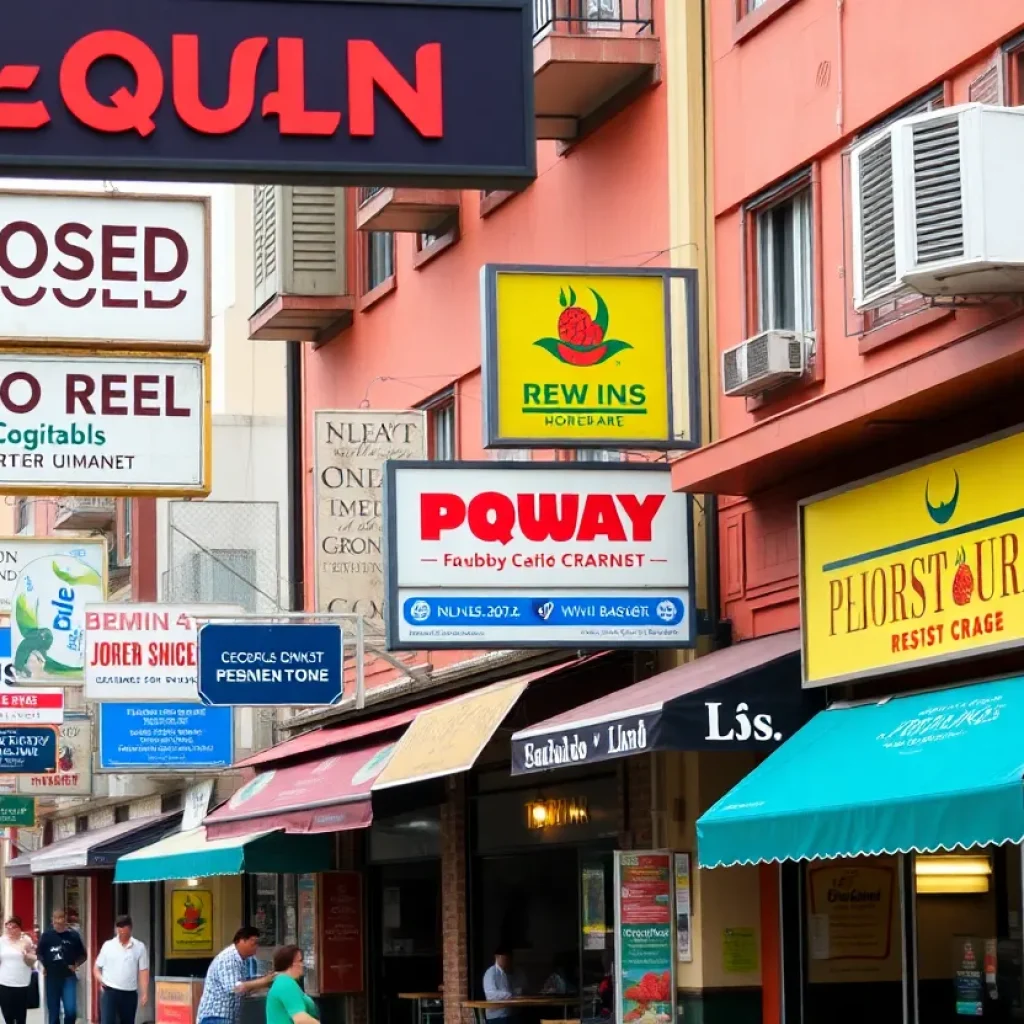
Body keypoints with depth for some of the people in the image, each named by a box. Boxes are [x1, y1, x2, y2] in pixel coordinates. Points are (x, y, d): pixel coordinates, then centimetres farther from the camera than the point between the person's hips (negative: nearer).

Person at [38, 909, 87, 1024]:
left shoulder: (73, 935, -2)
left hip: (68, 977, -1)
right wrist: (44, 966, -2)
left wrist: (75, 965, -7)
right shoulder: (46, 935, -1)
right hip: (52, 977, 1)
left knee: (71, 1011, -12)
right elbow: (39, 954, 11)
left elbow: (82, 955, 9)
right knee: (53, 1013, 7)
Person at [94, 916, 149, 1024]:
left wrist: (144, 993, -5)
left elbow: (143, 971, 1)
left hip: (129, 994, 1)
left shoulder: (139, 947, 2)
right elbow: (96, 967, 10)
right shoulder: (108, 945, 4)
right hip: (109, 992, -1)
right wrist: (100, 980, -10)